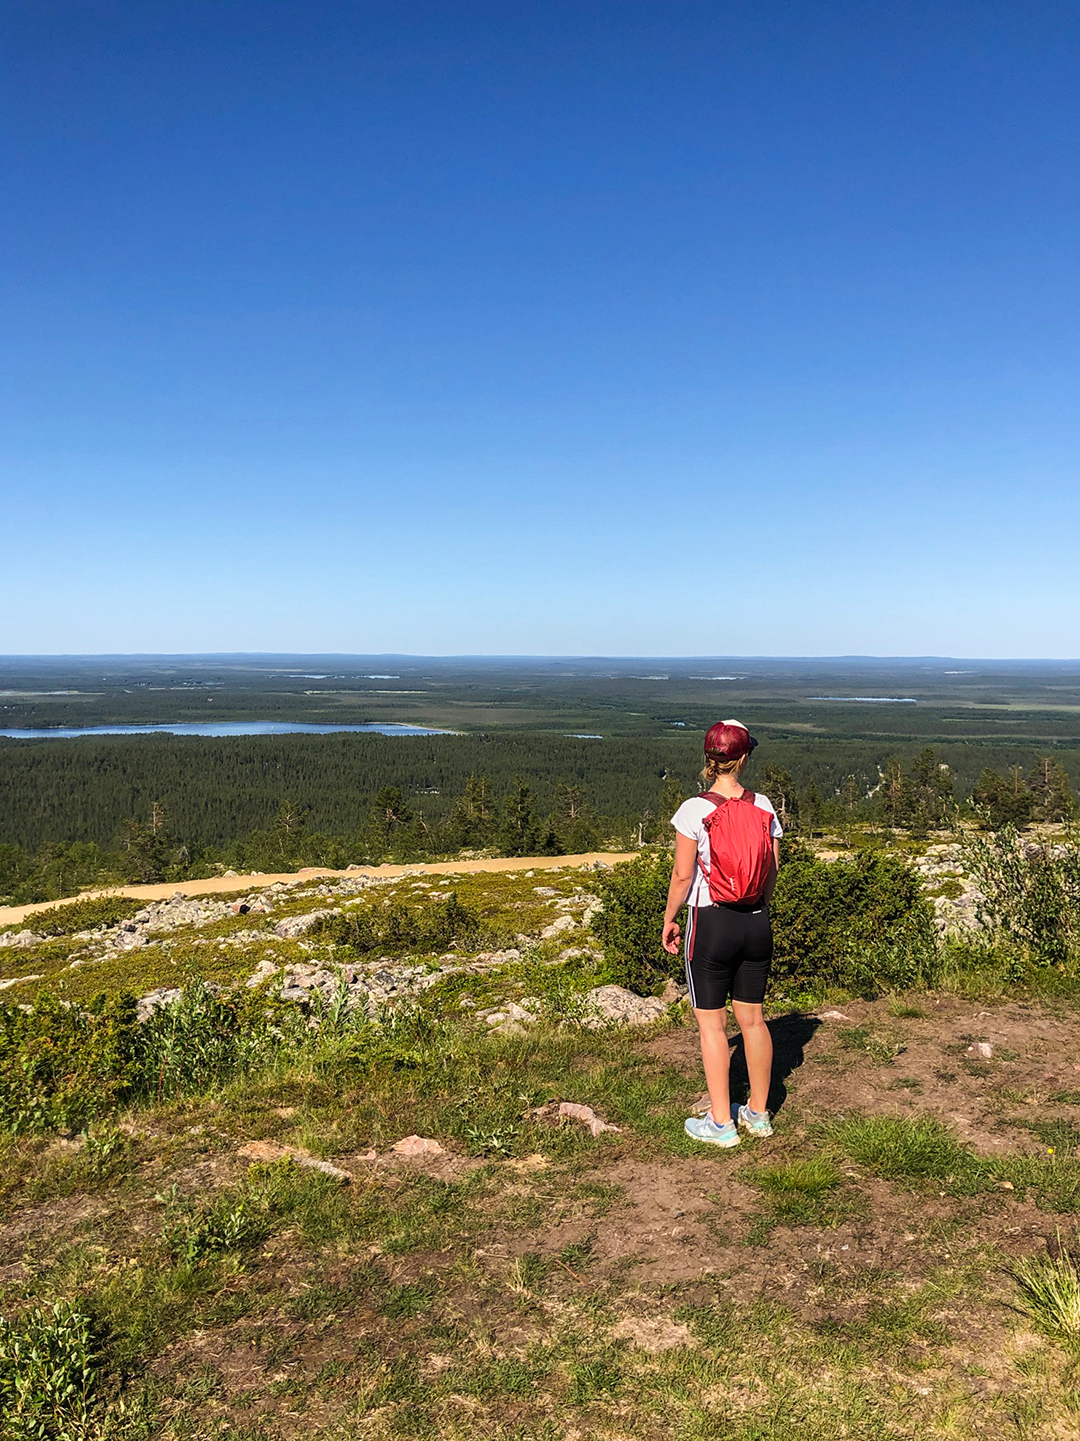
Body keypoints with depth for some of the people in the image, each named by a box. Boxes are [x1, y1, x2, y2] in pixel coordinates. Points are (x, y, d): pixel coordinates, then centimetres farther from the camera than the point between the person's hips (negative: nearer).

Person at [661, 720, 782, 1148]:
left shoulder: (695, 810, -13)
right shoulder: (764, 807, -1)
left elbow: (682, 875, -12)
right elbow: (773, 871, 5)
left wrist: (669, 919, 1)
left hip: (711, 922, -4)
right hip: (756, 924, 5)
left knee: (711, 1023, 7)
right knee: (752, 1018, 16)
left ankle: (721, 1123, 15)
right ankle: (758, 1113, 30)